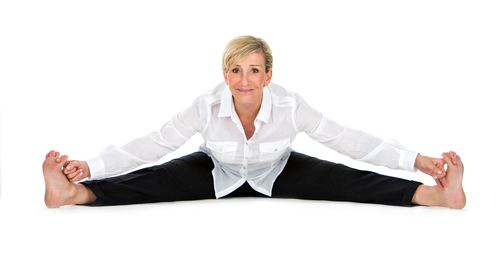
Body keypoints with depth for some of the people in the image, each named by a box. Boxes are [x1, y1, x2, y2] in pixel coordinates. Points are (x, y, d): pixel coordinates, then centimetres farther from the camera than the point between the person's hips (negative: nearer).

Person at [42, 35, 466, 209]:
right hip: (217, 171, 1)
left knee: (347, 180, -21)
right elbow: (155, 144, -25)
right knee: (154, 181, -22)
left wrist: (421, 162, -30)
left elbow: (349, 140, -26)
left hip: (278, 173, 0)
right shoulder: (207, 106, -28)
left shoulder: (290, 105, -29)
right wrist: (90, 166, -34)